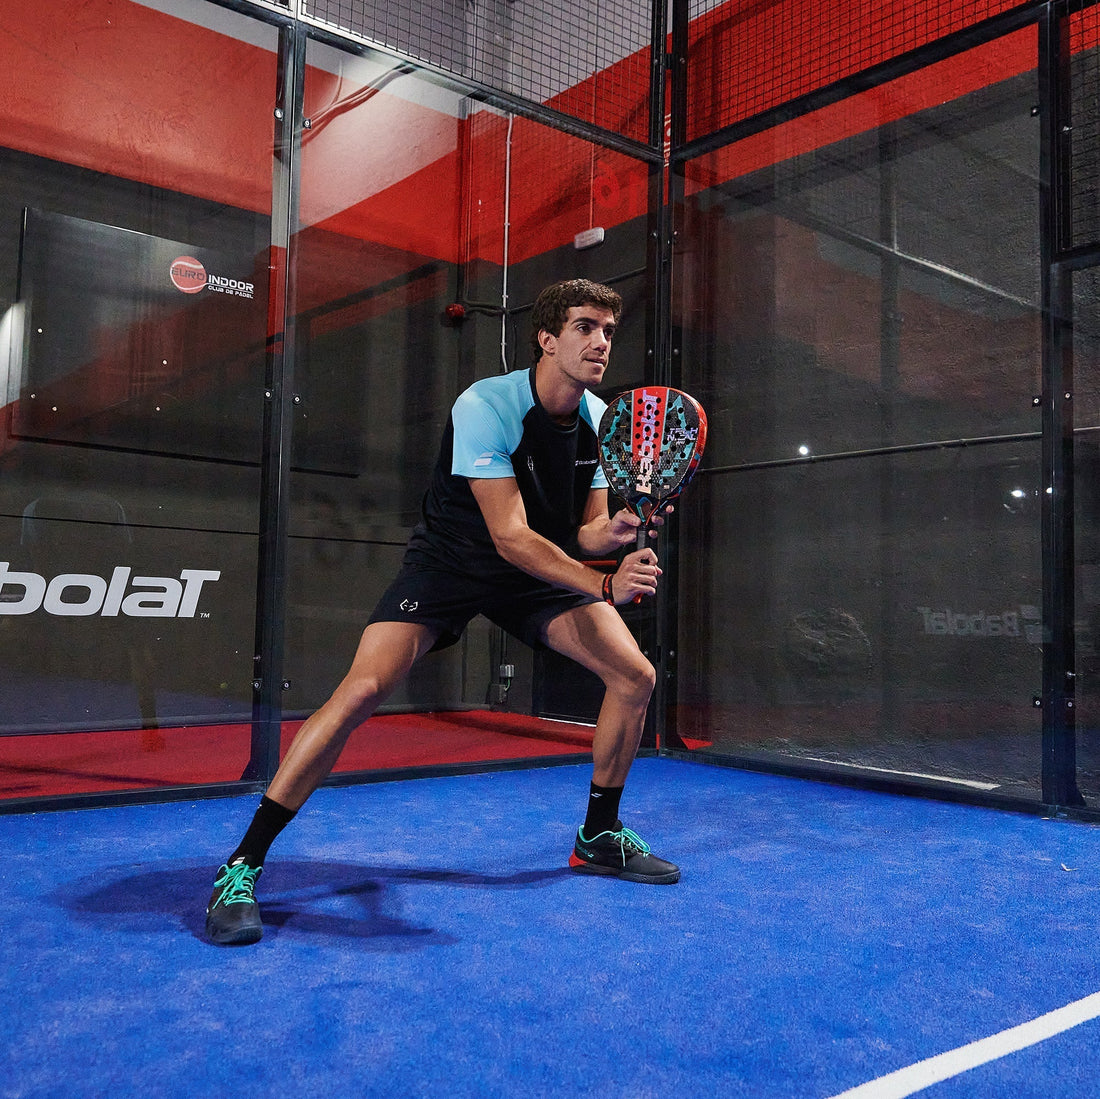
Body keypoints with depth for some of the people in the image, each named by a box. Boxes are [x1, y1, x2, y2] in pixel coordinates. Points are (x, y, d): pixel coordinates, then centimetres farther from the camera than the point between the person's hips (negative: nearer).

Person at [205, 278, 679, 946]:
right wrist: (605, 585, -38)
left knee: (636, 676, -4)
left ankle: (599, 838, 17)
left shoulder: (602, 421, -6)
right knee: (361, 692, -23)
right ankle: (242, 868, -10)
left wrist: (613, 531, -24)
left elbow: (584, 532, -1)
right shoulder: (485, 406, -26)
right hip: (450, 561, -6)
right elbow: (510, 537, -30)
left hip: (542, 570, 6)